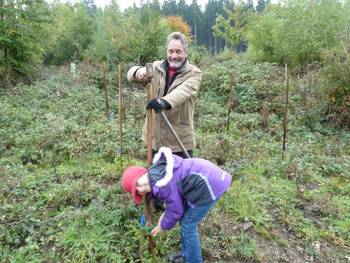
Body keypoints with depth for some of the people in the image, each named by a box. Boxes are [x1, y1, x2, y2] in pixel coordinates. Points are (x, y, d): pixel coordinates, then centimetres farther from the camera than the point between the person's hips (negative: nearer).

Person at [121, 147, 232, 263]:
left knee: (188, 226, 3)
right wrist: (166, 213, 20)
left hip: (208, 186, -10)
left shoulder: (162, 185, -23)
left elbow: (176, 210, -8)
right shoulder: (156, 170, 5)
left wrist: (163, 226, 9)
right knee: (185, 220, 20)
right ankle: (186, 254, 38)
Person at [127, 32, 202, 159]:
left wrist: (165, 102, -44)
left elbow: (184, 91, -24)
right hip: (155, 137, 4)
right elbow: (131, 74, -1)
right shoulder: (156, 67, 7)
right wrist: (138, 71, -26)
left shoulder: (194, 73, -5)